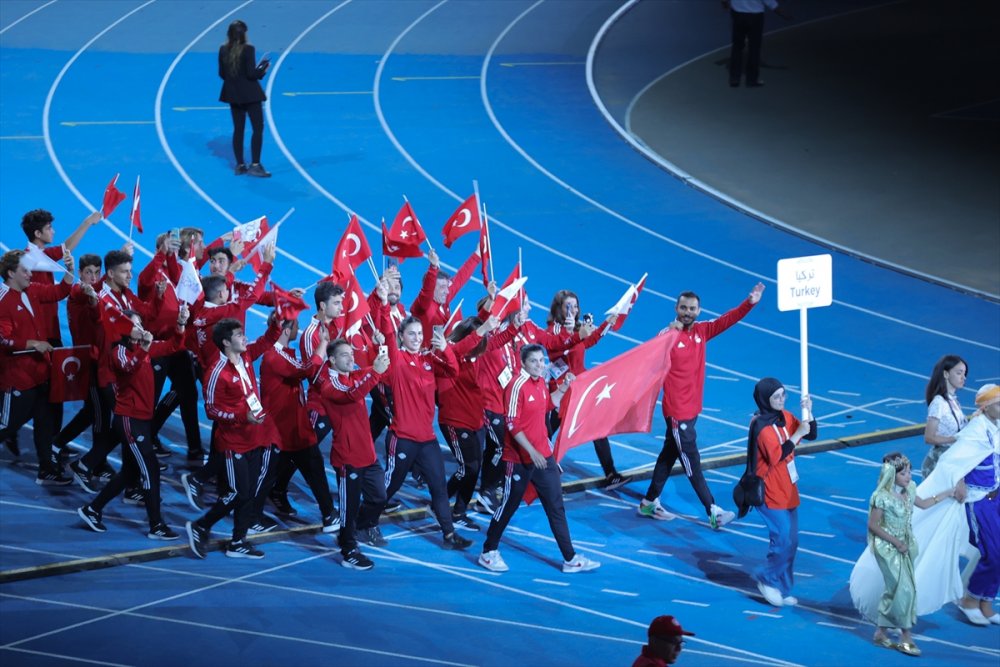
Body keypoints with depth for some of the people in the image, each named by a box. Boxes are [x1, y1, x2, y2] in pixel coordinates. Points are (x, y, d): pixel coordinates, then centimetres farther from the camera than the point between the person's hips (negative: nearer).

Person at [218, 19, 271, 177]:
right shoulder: (248, 49, -18)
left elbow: (222, 73, 5)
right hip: (250, 94, -6)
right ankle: (255, 165, -3)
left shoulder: (223, 50, -1)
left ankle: (240, 165, 15)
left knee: (238, 130, 12)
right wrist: (263, 69, -1)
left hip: (233, 94, 6)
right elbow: (251, 74, -19)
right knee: (258, 128, 2)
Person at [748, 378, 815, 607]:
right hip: (771, 493, -8)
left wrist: (808, 413, -6)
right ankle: (767, 579, 11)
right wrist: (798, 434, -24)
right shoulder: (761, 426, -19)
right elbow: (776, 456, -27)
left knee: (790, 541, 10)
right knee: (783, 540, -11)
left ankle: (782, 589, 20)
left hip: (787, 489, 8)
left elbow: (811, 435, 10)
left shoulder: (785, 417, 5)